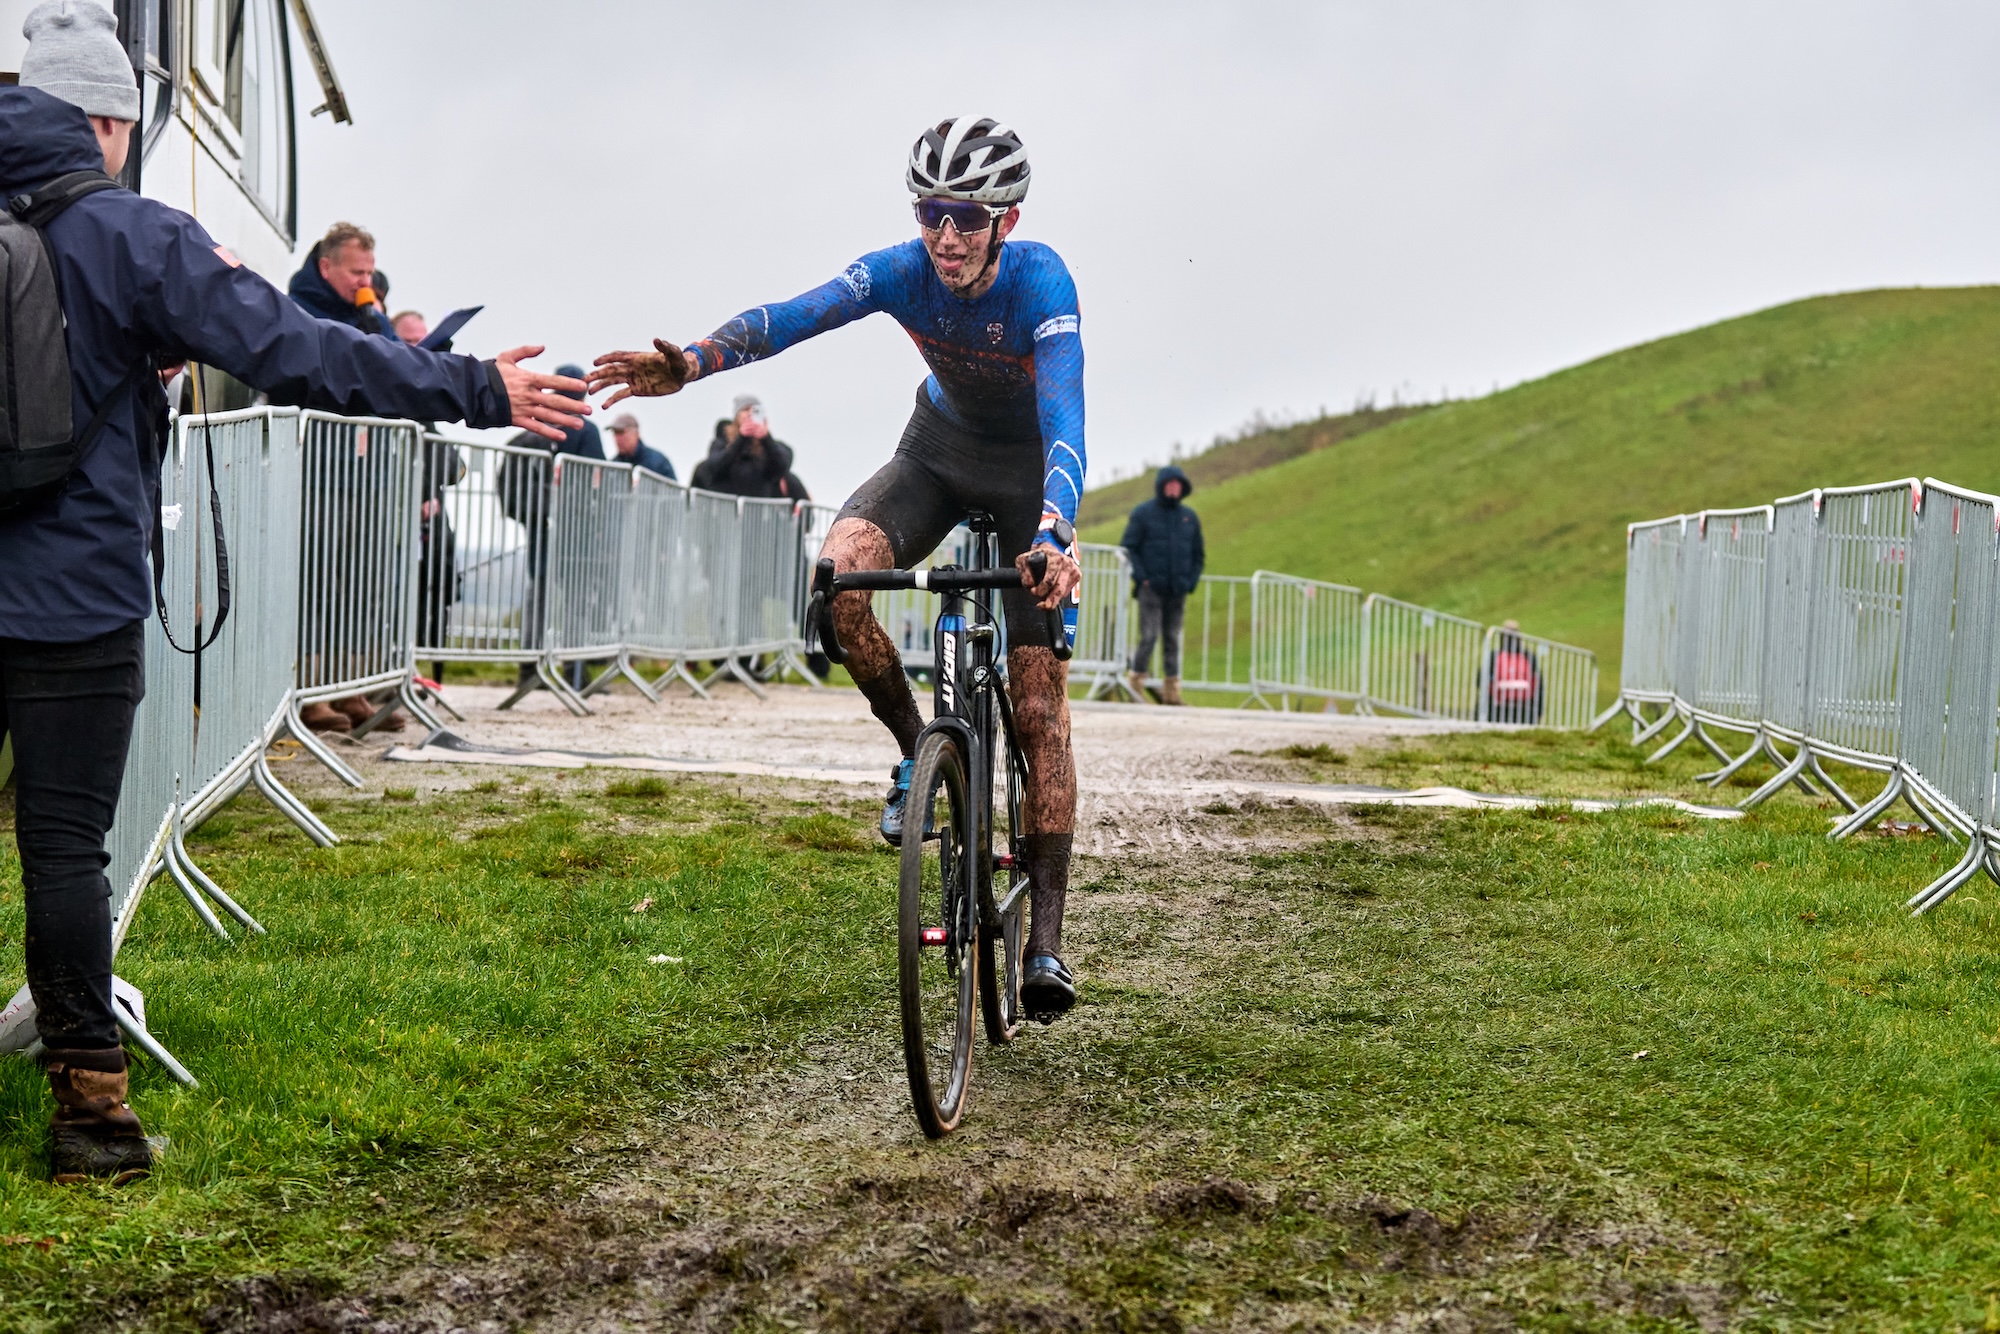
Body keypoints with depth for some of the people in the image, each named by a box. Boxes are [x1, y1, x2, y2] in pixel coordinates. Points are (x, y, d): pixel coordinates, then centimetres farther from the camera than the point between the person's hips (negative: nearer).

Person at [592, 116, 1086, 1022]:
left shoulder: (1040, 283, -31)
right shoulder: (902, 271, -22)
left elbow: (1064, 412, -44)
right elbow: (796, 315, -38)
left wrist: (1055, 533, -64)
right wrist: (688, 363, -58)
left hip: (1031, 464, -3)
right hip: (940, 445, 3)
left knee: (1039, 705, -9)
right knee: (841, 570, -30)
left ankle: (1046, 936, -5)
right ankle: (917, 751, -7)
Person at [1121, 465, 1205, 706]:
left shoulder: (1189, 517, 14)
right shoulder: (1143, 513, 1)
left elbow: (1198, 555, 19)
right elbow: (1128, 548, -2)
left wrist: (1191, 581, 5)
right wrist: (1141, 577, -11)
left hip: (1178, 592, 4)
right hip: (1151, 588, -4)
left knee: (1173, 640, 6)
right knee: (1149, 636, -11)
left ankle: (1171, 689, 9)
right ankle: (1136, 683, -4)